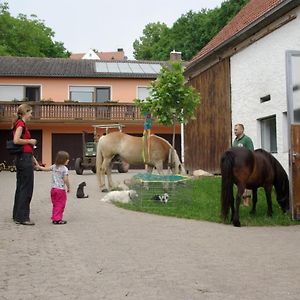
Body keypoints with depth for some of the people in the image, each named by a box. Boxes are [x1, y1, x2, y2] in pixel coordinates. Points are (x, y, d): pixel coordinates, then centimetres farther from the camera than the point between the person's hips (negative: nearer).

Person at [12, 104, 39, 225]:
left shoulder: (20, 123, 17)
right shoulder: (21, 124, -12)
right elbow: (16, 140, -26)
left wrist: (33, 158, 19)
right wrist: (30, 141, -12)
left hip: (21, 158, 10)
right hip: (24, 158, -10)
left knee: (21, 187, 14)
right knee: (26, 188, -5)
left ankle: (17, 215, 22)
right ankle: (23, 217, -1)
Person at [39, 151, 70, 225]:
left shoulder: (54, 166, 7)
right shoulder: (65, 169, -11)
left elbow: (45, 169, 12)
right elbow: (65, 180, -15)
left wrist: (38, 166, 28)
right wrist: (68, 188, -3)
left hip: (53, 188, 6)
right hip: (61, 189, -6)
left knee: (55, 205, 16)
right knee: (60, 205, 1)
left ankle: (54, 218, 19)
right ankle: (57, 219, -2)